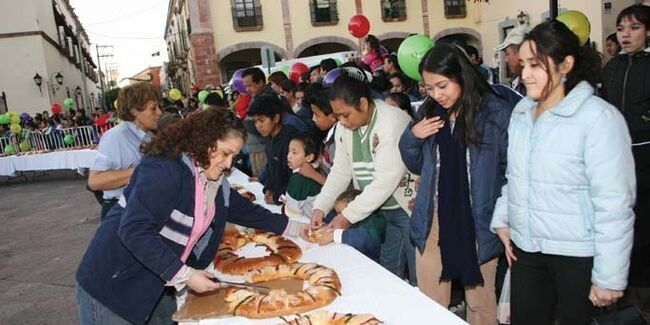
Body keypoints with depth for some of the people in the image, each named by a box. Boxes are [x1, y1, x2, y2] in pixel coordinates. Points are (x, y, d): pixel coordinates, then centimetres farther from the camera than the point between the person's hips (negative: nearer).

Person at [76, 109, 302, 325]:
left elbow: (245, 210, 17)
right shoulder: (164, 170, -25)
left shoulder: (216, 182, 2)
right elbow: (134, 230, -32)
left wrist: (291, 228, 16)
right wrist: (184, 275, -30)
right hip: (112, 286, -7)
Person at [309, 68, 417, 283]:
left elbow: (386, 180, -26)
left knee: (419, 280, 4)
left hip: (409, 209, -6)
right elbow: (340, 172, 5)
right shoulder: (344, 128, 2)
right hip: (380, 211, 7)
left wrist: (348, 215, -23)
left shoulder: (393, 121, -22)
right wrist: (320, 207, -8)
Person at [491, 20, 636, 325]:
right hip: (526, 247, 6)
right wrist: (502, 219, 6)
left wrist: (609, 276, -16)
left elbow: (614, 205, -17)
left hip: (577, 254, -5)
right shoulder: (521, 111, 4)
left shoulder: (599, 117, -16)